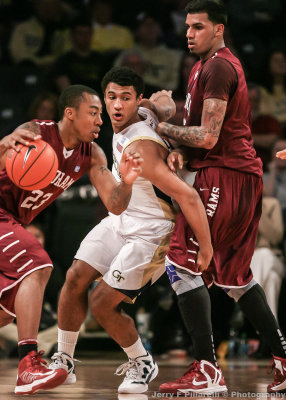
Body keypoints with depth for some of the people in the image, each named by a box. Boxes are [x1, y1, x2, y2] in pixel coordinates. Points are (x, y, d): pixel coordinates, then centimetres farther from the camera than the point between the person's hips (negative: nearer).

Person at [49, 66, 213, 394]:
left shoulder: (139, 149, -31)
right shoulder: (144, 112, -6)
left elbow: (187, 196, -31)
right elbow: (164, 100, 15)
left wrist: (206, 247, -26)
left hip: (148, 234, -9)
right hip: (120, 219, 9)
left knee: (102, 304, -9)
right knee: (76, 278, -2)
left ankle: (142, 364, 15)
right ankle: (63, 363, 11)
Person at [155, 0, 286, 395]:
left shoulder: (217, 68, -12)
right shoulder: (206, 65, 21)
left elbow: (208, 137, -19)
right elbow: (206, 130, 26)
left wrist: (162, 128, -8)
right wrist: (180, 150, 6)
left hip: (224, 175, -11)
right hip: (244, 175, 11)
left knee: (182, 262, -15)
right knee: (234, 275, 17)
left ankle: (207, 370, -19)